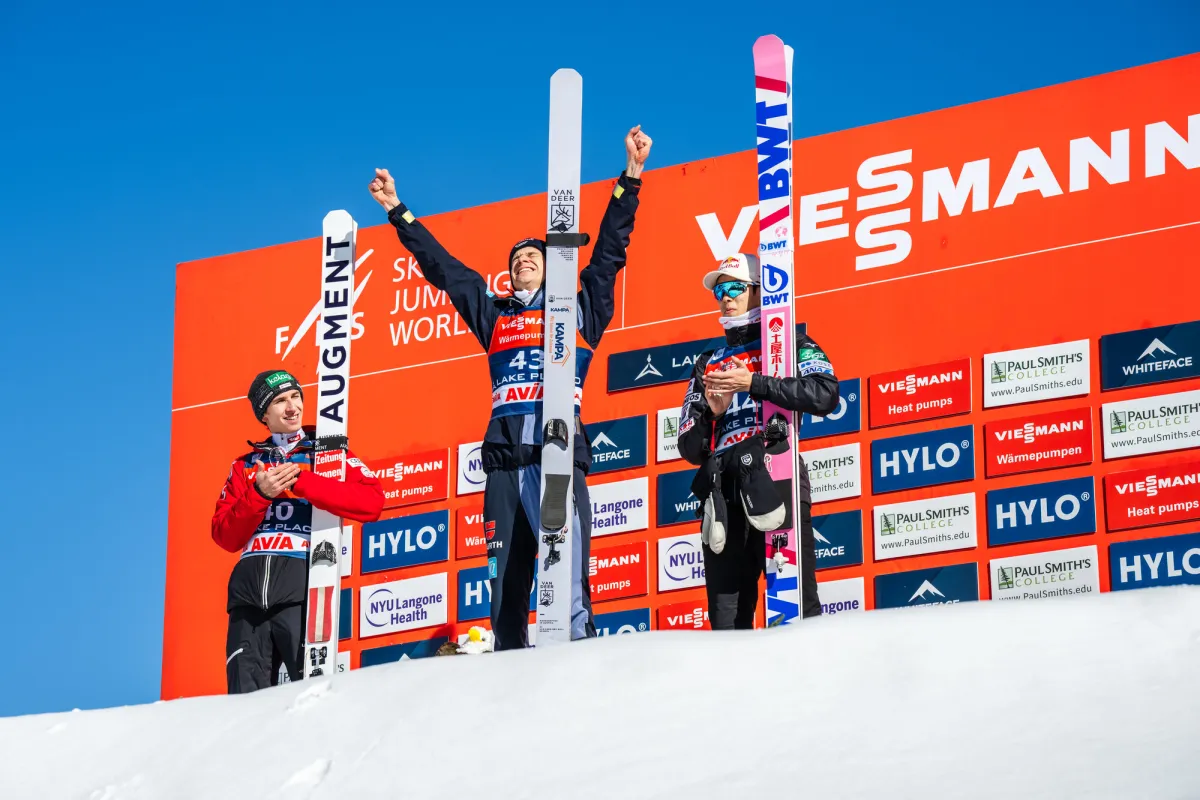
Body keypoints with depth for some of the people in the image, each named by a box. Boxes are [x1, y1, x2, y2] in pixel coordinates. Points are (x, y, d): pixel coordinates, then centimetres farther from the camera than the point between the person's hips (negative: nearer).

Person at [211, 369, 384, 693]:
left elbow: (371, 503, -7)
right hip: (248, 586, 4)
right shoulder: (246, 466, 21)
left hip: (301, 581, -4)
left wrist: (301, 482, -11)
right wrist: (259, 493, -5)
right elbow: (226, 537, 11)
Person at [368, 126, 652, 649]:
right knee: (505, 581, 2)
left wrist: (630, 180, 7)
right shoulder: (494, 316, 24)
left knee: (569, 580, -12)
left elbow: (610, 250, 13)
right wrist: (398, 212, 31)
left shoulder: (581, 309, 18)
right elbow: (442, 268, 29)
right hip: (505, 456, 3)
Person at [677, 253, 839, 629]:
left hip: (775, 485, -5)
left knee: (798, 608, -12)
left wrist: (753, 383, -12)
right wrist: (712, 413, 0)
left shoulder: (789, 344, 11)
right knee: (726, 621, 1)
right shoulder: (708, 365, 24)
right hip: (724, 497, 5)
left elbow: (825, 394, -9)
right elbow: (691, 449, 20)